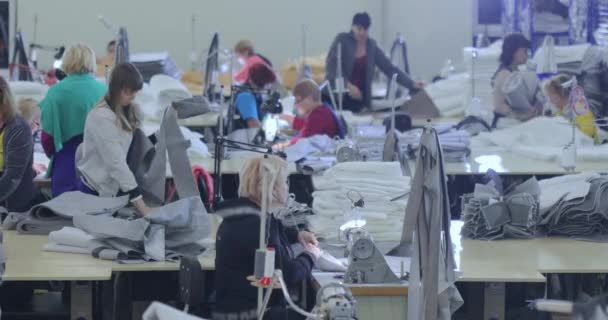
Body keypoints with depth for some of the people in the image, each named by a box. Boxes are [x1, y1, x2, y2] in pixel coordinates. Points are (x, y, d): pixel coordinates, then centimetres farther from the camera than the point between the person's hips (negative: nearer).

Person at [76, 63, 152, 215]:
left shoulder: (126, 112, 6)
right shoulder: (102, 117, -23)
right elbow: (116, 163, -27)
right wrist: (140, 204, -31)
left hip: (114, 188, 8)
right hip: (96, 190, -8)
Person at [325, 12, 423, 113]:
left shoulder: (371, 46, 6)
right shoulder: (342, 40, -4)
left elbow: (390, 68, 4)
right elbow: (331, 66, -11)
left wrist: (412, 84, -6)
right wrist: (347, 85, -23)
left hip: (358, 99, 3)